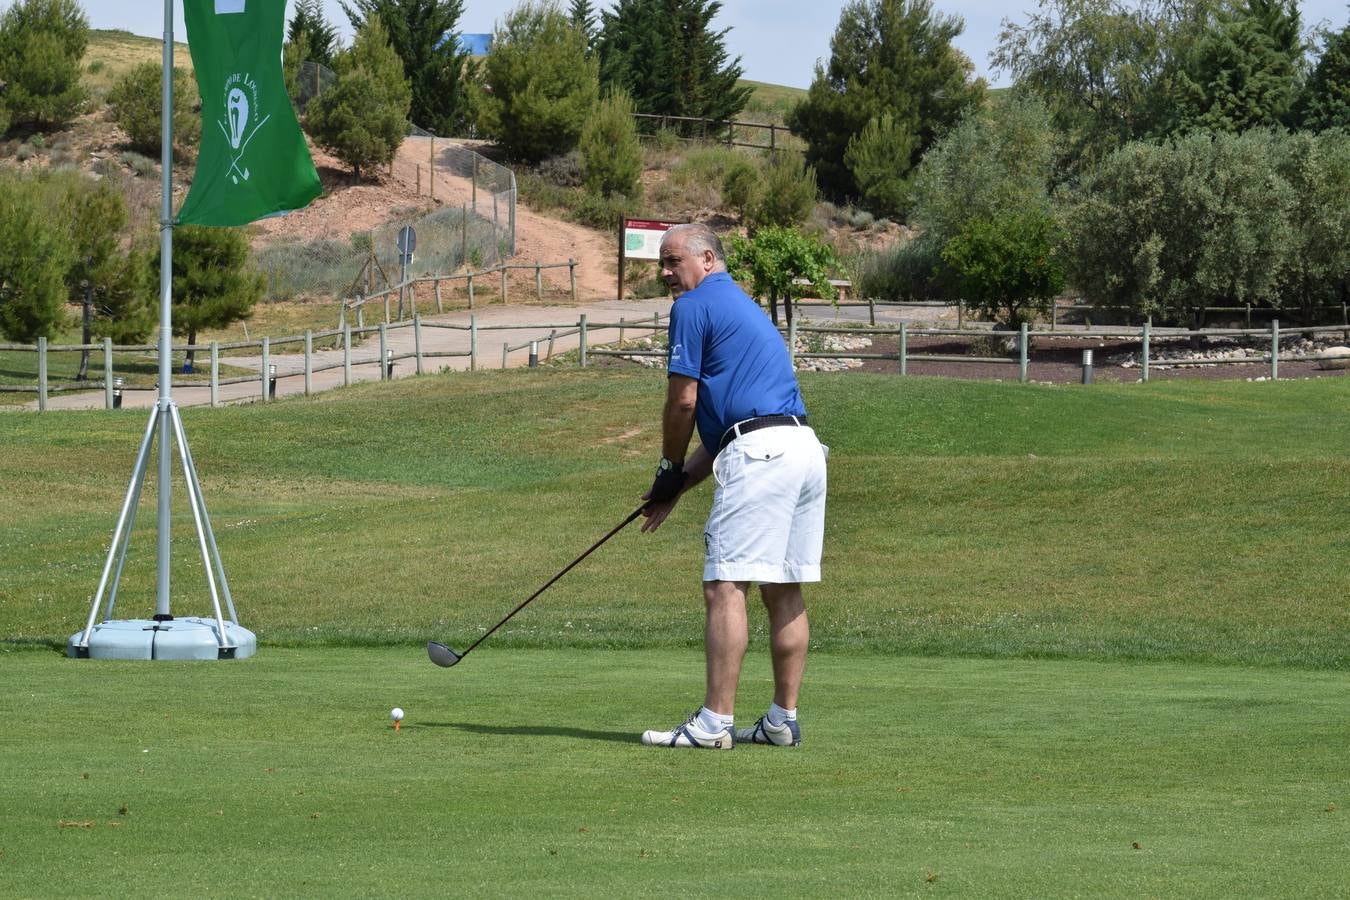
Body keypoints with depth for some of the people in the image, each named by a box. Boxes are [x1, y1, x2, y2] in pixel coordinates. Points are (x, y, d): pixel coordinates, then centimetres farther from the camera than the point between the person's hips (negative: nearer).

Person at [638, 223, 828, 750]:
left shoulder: (694, 307, -1)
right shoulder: (743, 307, 28)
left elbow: (683, 401, -4)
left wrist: (669, 470, 11)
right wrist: (679, 487, 24)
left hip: (760, 455, -9)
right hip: (804, 449, 9)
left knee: (726, 586, -9)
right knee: (784, 590, 11)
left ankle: (715, 721, -13)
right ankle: (783, 720, 12)